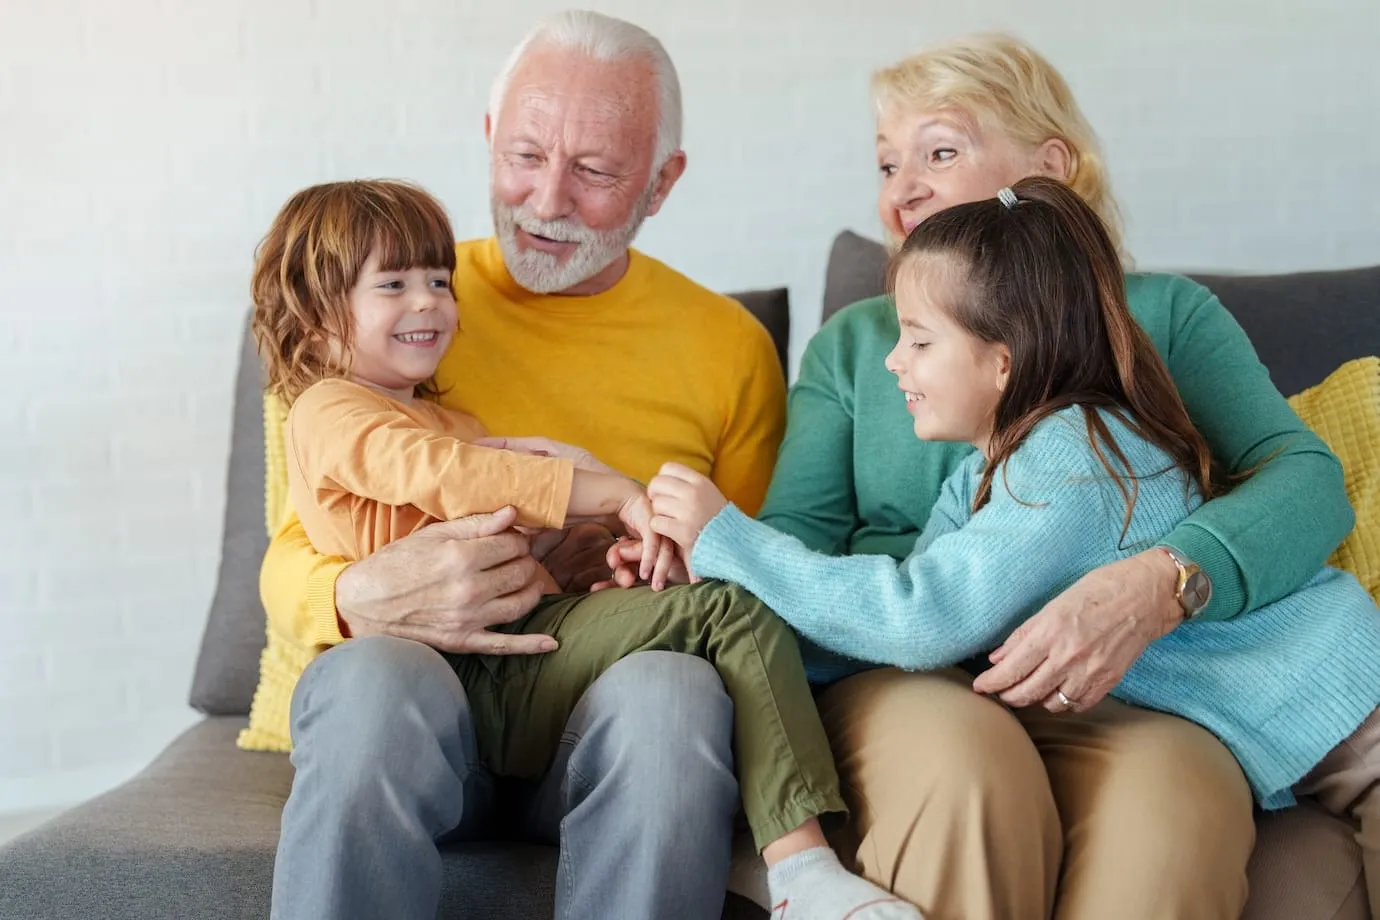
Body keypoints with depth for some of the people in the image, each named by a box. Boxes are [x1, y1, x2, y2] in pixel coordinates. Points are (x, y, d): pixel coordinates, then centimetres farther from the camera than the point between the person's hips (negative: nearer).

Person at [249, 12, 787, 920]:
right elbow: (291, 563, 2)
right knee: (375, 681, -36)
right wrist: (363, 599, -22)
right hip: (404, 677, 0)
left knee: (671, 693, -34)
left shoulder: (731, 348, 9)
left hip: (611, 693, 1)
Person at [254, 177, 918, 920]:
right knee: (724, 607, -22)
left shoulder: (445, 420, 34)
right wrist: (616, 495, -19)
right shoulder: (330, 412, 1)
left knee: (740, 616, -8)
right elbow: (449, 478, -18)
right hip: (478, 684, -9)